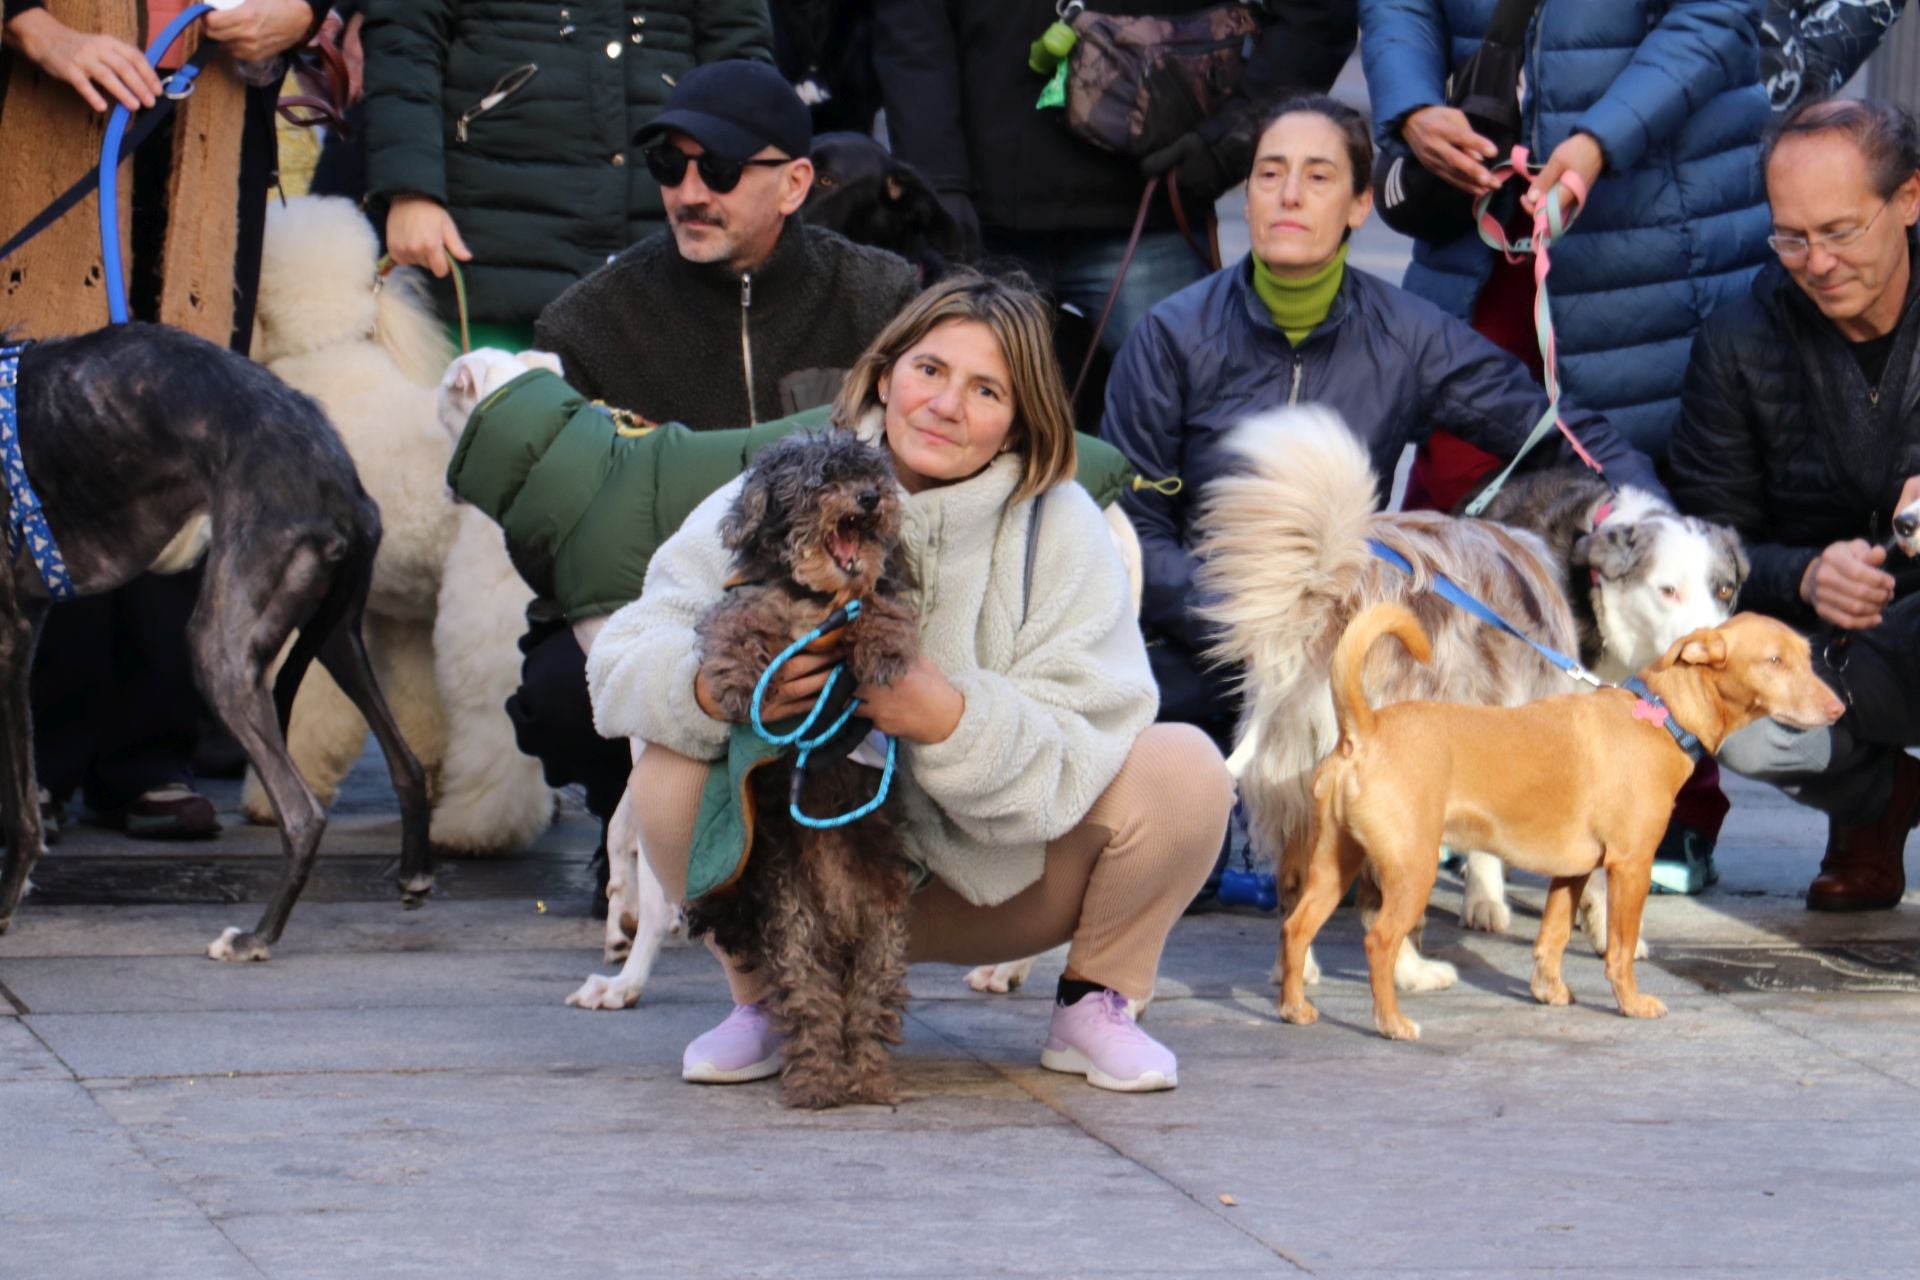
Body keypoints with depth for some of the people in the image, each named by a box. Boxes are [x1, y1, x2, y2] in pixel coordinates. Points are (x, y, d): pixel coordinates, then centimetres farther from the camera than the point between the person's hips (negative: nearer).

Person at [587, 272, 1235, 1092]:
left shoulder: (1060, 527, -10)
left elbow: (1082, 754, -18)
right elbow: (623, 662, -15)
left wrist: (954, 720, -38)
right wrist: (709, 688, -38)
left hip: (999, 888, 0)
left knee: (1185, 771, -22)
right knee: (671, 773, -26)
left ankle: (1094, 1004, 5)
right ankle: (762, 1001, 2)